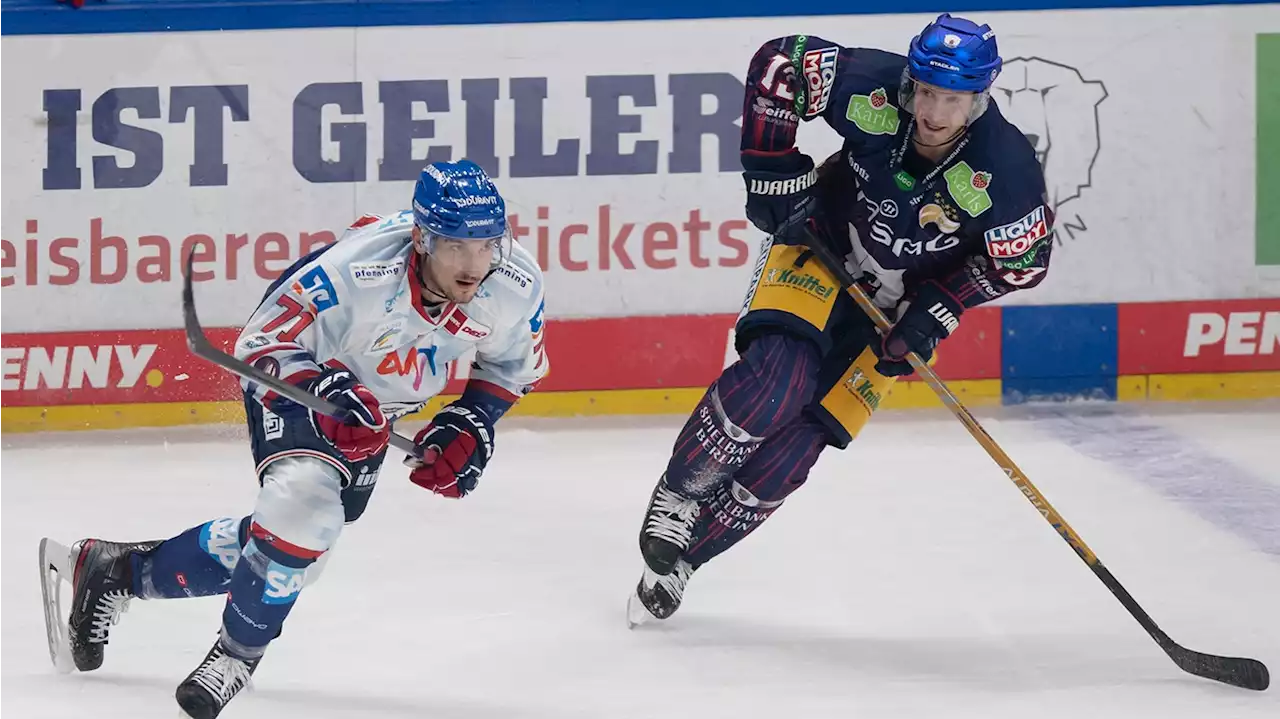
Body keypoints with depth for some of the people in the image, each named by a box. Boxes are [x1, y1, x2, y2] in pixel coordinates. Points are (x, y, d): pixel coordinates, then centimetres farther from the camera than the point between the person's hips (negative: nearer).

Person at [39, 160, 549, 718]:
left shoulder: (516, 285, -26)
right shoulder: (356, 270, -39)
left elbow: (515, 364, -3)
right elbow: (260, 345, -27)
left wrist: (472, 423, -17)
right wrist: (328, 391, -44)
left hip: (378, 406, 6)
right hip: (297, 377, -6)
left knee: (304, 533, 11)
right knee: (305, 497, -31)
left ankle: (119, 568, 29)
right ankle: (240, 648, -5)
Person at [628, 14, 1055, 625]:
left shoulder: (1005, 173, -28)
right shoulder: (871, 87, -28)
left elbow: (1021, 260, -11)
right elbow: (778, 63, -13)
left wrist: (936, 312, -17)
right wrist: (772, 168, -14)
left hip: (900, 299, 1)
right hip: (821, 247, 0)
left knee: (797, 442, -7)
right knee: (776, 377, -27)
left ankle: (685, 555, 8)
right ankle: (675, 502, -7)